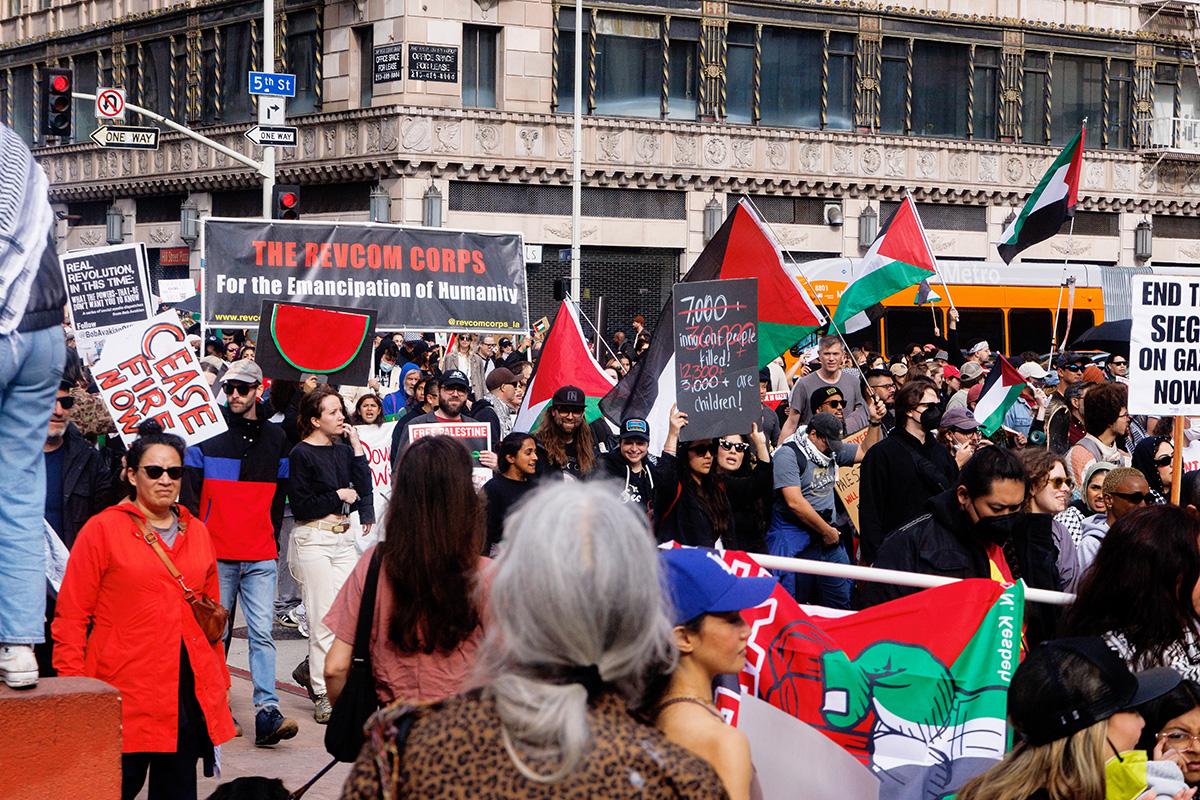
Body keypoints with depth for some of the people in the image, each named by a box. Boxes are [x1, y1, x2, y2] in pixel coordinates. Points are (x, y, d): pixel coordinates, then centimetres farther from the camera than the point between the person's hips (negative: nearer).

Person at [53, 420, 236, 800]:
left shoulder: (197, 532, 14)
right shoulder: (103, 529, -2)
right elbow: (71, 616, -3)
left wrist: (219, 679, 18)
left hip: (189, 691, 5)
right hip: (125, 695, -5)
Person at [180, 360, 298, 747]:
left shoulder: (275, 438, 12)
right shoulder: (208, 435, 1)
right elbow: (188, 493, 2)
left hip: (261, 557, 1)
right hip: (216, 554, -1)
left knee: (262, 633, -8)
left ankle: (267, 713, -15)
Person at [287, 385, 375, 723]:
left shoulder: (344, 449, 13)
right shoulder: (301, 454, -6)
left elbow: (364, 488, 2)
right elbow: (300, 507, -11)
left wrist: (356, 446, -1)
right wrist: (338, 496, -5)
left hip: (344, 537, 6)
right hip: (313, 539, -6)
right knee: (323, 619, -7)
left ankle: (314, 668, 19)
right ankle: (323, 697, -1)